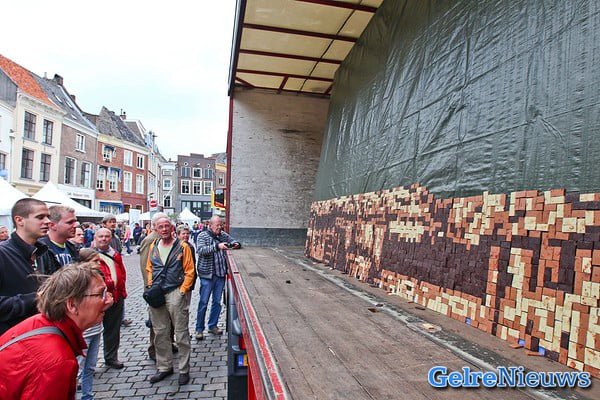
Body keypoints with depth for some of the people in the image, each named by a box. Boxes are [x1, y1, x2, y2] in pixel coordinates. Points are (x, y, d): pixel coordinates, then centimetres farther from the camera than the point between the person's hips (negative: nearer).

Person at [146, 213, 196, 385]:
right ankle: (164, 367, 30)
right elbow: (149, 269, 16)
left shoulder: (182, 247, -6)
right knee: (160, 333, 14)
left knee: (181, 333, 3)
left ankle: (184, 370, 16)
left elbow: (189, 272, -7)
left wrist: (182, 291, -11)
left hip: (176, 293, -5)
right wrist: (151, 287, 6)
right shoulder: (153, 247, 9)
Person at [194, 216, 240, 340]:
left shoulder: (224, 235, 7)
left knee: (217, 301, 13)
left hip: (221, 274, 5)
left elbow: (233, 241, 18)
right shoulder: (203, 236, -8)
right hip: (207, 274, -5)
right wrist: (217, 246, -34)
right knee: (203, 302, 3)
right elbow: (200, 250, -23)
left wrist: (236, 244, -7)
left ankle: (213, 325, 28)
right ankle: (199, 329, 16)